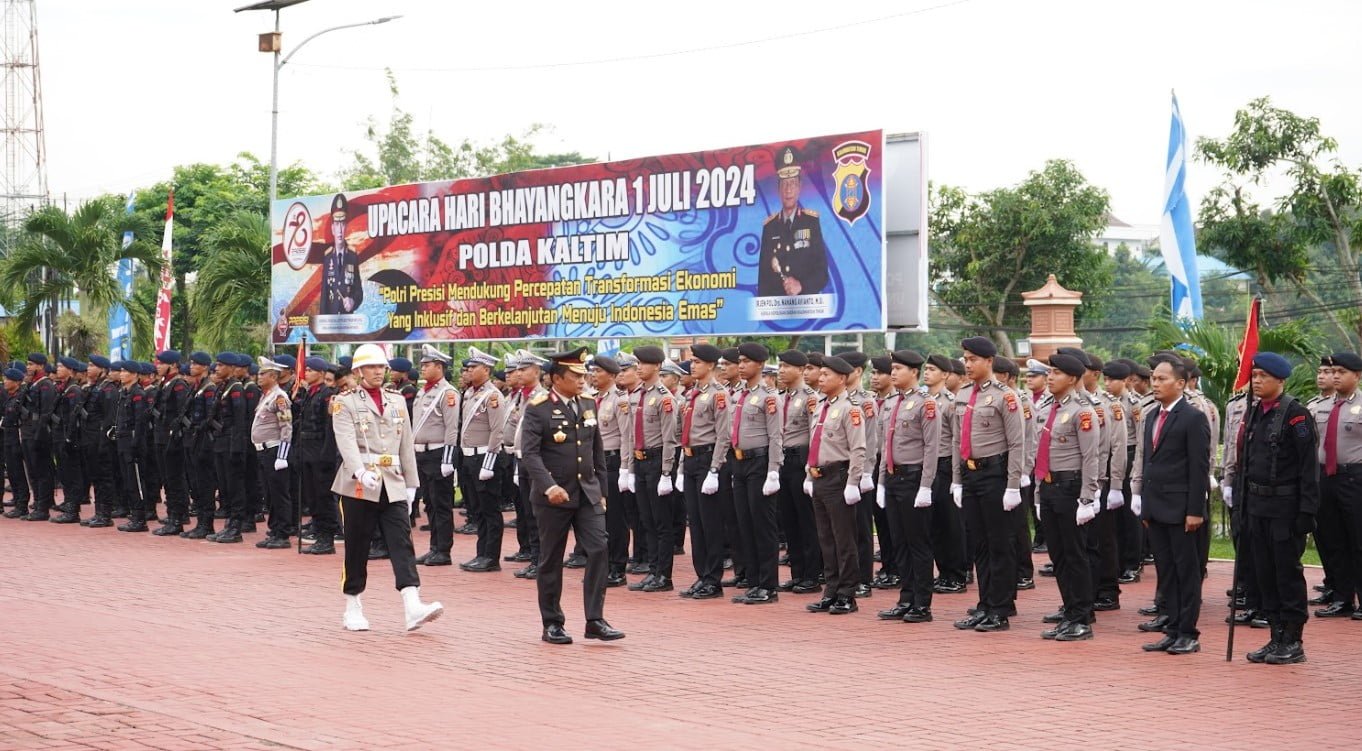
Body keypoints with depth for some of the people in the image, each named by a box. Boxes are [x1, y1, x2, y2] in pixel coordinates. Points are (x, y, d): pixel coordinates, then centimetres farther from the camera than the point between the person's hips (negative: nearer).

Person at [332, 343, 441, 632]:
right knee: (356, 547, 3)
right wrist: (360, 471, -32)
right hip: (359, 486, -3)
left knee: (402, 543, -8)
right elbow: (346, 442, -16)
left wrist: (410, 484, 12)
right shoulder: (344, 403, 0)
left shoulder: (398, 401, 15)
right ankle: (352, 608, 14)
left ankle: (413, 607, -18)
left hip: (393, 486, 4)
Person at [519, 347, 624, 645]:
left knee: (599, 551, -7)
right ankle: (552, 624, 15)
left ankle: (595, 620, -2)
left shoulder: (587, 406, 10)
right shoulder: (538, 409, -9)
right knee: (551, 561, 5)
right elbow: (530, 453, -18)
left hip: (587, 494, 5)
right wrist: (549, 487, -30)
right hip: (553, 497, -5)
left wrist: (601, 491, 14)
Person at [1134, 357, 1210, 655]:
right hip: (1155, 508, 7)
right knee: (1165, 571, 10)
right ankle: (1172, 630, 16)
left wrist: (1195, 510, -16)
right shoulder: (1152, 417, 15)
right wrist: (1144, 503, 14)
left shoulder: (1193, 418, -9)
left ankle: (1188, 633, 5)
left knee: (1186, 571, 0)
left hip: (1180, 509, -7)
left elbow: (1199, 468, -12)